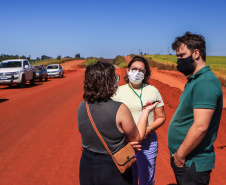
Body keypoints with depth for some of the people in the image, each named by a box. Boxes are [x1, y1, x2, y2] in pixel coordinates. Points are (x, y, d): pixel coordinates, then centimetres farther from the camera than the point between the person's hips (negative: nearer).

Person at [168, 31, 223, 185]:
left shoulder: (205, 83, -21)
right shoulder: (195, 80, 11)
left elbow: (200, 127, -27)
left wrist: (180, 155, -17)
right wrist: (178, 155, 12)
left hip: (193, 164, -9)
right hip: (183, 160, 9)